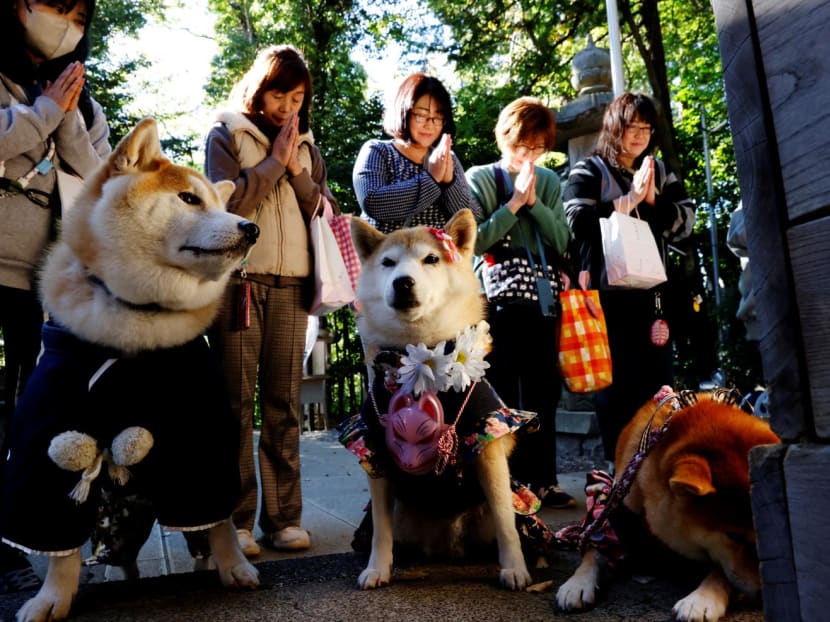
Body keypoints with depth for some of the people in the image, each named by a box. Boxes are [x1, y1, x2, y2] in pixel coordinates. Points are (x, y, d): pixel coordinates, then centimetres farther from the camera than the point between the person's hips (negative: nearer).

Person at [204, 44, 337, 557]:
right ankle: (236, 519, 4)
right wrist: (275, 161, -5)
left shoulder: (307, 144, 19)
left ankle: (285, 516, 9)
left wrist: (298, 171, -2)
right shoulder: (227, 133, 8)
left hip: (292, 283, 3)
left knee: (285, 403, 3)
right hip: (239, 278, -3)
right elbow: (228, 200, -7)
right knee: (237, 400, -3)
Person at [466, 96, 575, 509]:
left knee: (542, 391, 8)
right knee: (500, 393, 1)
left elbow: (561, 242, 3)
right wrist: (514, 203, -11)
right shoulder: (480, 178, 0)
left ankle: (542, 479, 18)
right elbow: (475, 242, -11)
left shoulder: (550, 182, 12)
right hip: (496, 299, -4)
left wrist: (534, 203, -8)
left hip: (542, 297, 4)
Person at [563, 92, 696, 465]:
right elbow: (579, 223, -11)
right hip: (608, 292, -5)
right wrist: (628, 200, -11)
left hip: (652, 291, 5)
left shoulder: (660, 171, 17)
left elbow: (686, 221, 9)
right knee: (616, 382, -1)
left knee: (659, 380, 7)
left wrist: (653, 200, -6)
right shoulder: (588, 172, 3)